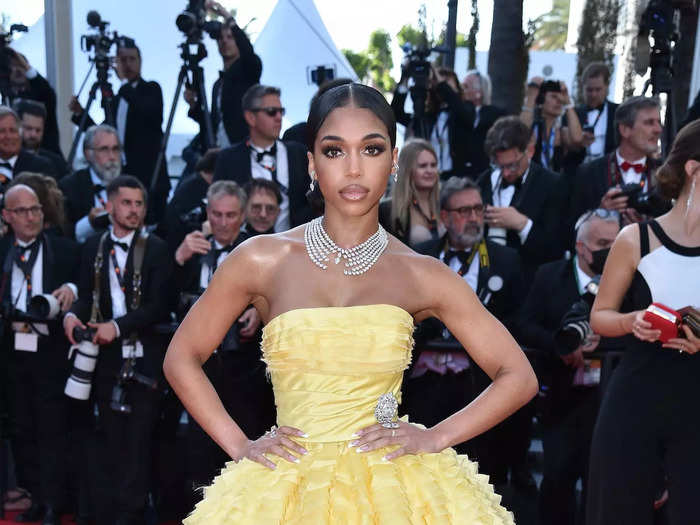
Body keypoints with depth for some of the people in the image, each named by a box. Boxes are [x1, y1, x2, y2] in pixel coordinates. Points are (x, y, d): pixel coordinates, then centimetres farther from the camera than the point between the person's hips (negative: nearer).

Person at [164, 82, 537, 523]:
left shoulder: (423, 276, -2)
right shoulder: (263, 260, -3)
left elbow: (519, 378, 3)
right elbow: (181, 359, 6)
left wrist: (436, 438, -6)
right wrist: (238, 445, -2)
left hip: (391, 485, 0)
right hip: (286, 486, 0)